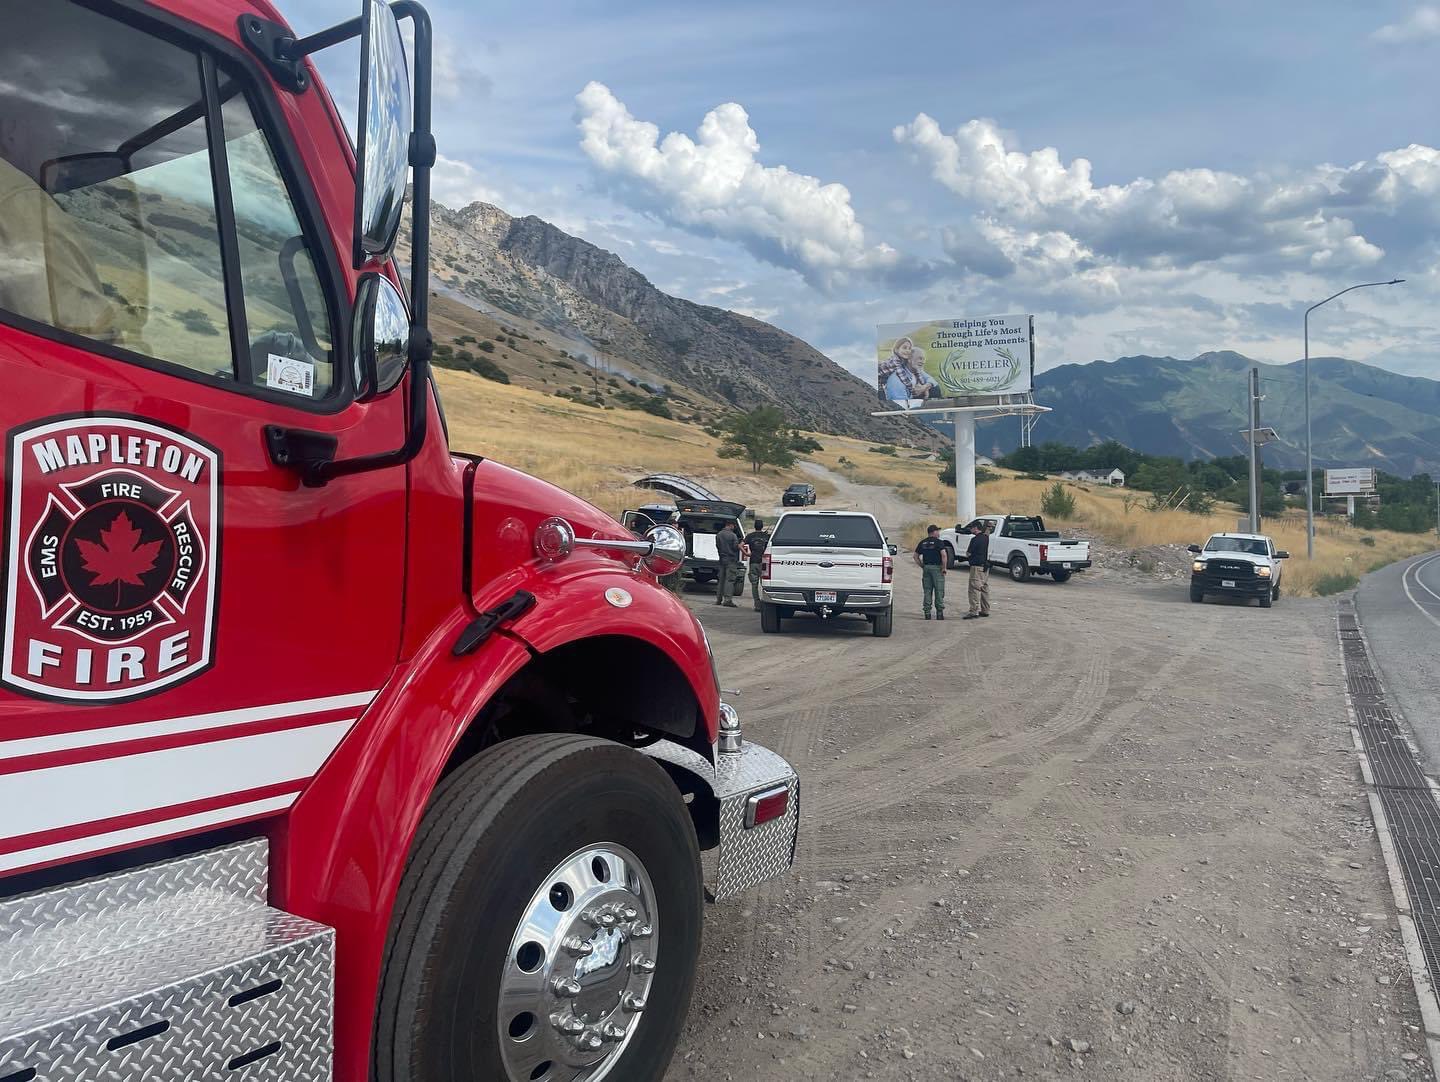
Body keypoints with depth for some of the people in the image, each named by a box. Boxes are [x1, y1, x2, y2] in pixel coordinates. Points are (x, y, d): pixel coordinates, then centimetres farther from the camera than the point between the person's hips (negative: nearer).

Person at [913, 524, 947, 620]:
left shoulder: (922, 543, 10)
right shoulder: (939, 542, -7)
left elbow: (916, 556, 10)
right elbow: (943, 555, -18)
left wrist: (922, 566, 12)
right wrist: (944, 567, -10)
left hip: (926, 568, 5)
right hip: (937, 568, -5)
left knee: (927, 591, 8)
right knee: (939, 591, 1)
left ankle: (927, 612, 6)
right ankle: (939, 613, 0)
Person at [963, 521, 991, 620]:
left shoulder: (975, 539, -16)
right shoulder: (986, 538, 9)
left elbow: (968, 554, -12)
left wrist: (967, 553, 7)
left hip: (977, 567, -9)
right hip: (985, 566, 9)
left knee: (975, 589, -10)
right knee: (985, 589, 14)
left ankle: (974, 611, -14)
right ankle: (985, 610, 20)